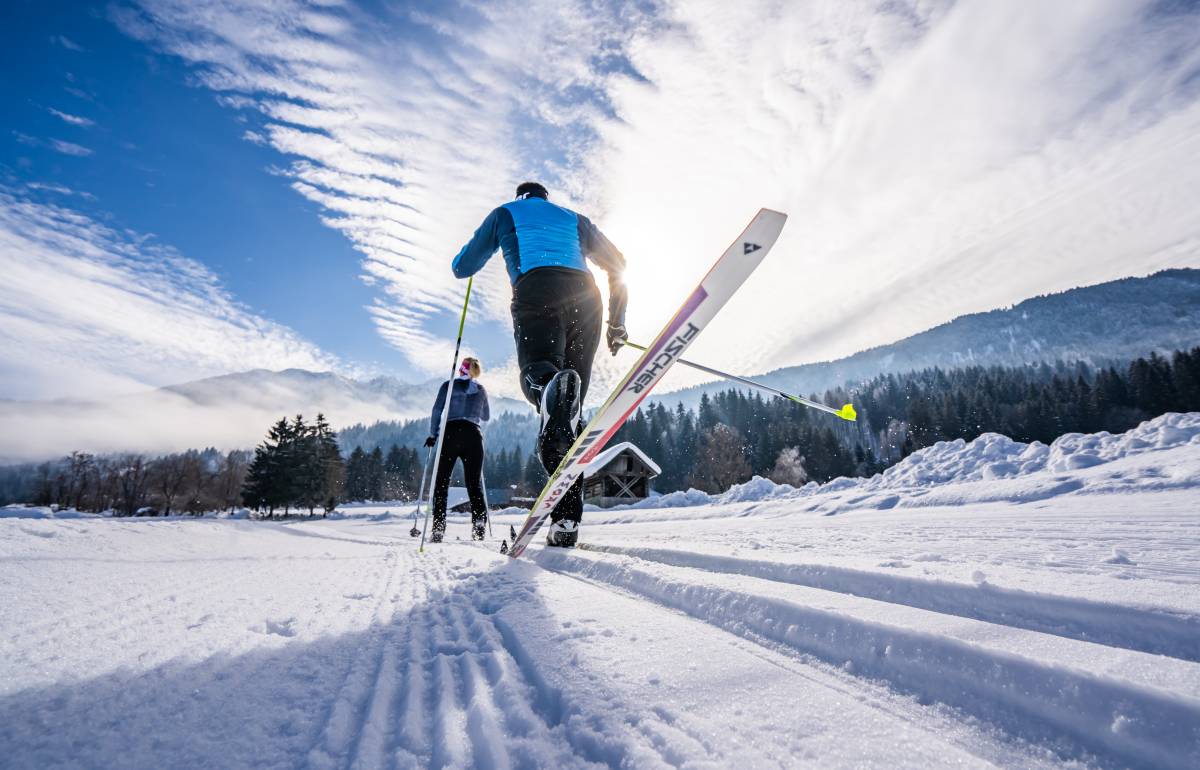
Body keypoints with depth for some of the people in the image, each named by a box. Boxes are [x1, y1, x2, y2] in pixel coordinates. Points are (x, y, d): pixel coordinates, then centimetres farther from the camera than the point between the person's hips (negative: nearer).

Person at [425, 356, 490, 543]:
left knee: (442, 481, 5)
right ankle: (479, 527, -9)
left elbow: (436, 411, 1)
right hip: (473, 436, 2)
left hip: (450, 434, -2)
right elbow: (486, 417, 26)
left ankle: (438, 529, -2)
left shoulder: (448, 385, 8)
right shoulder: (481, 390, 15)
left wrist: (432, 435, 7)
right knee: (475, 483, 4)